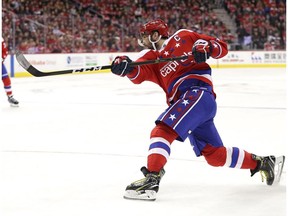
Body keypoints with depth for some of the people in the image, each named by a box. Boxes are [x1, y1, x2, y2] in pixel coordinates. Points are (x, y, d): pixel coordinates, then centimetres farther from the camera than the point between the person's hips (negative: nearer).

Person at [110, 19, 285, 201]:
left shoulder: (183, 37, 8)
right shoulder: (151, 57, 19)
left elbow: (221, 47, 9)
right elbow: (139, 74, -4)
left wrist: (206, 48, -12)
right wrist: (127, 67, -25)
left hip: (198, 92, -7)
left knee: (163, 130, -25)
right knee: (214, 155, 13)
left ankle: (152, 179, -33)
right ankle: (261, 163, 29)